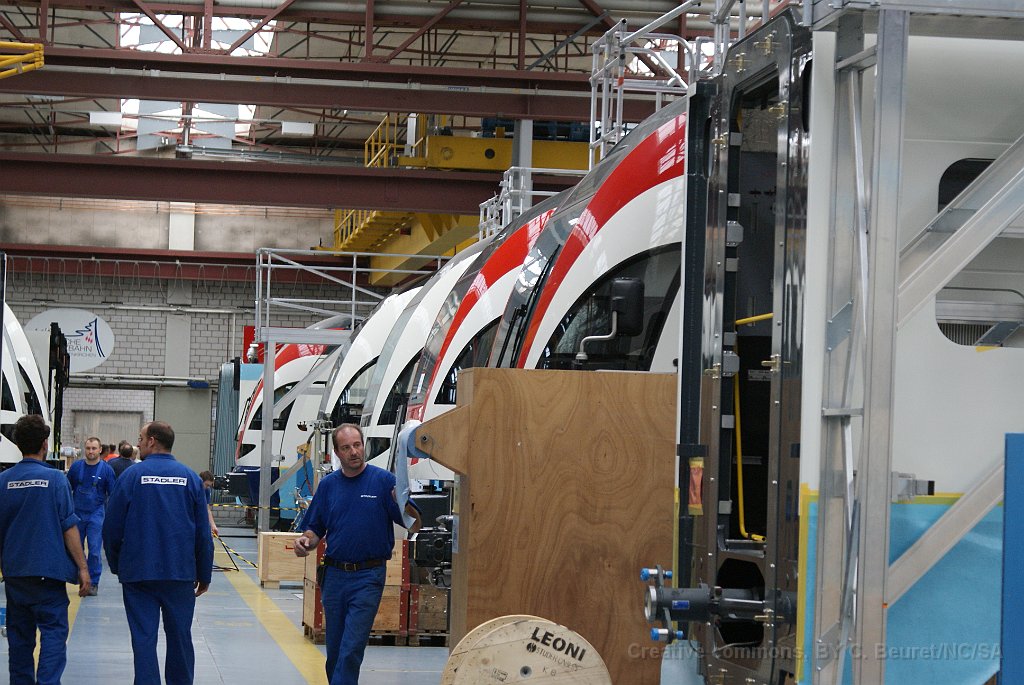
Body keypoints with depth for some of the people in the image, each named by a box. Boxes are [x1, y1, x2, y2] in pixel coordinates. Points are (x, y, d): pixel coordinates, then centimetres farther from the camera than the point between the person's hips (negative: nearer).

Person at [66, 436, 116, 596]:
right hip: (77, 514, 3)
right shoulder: (76, 467, 3)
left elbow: (112, 495, 2)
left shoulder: (106, 469, -3)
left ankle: (93, 583, 3)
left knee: (94, 550, -5)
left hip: (96, 515, -3)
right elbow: (68, 490, 12)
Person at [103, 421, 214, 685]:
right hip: (181, 574, 2)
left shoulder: (132, 475, -5)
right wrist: (204, 575, 11)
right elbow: (203, 533, 4)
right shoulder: (190, 478, 1)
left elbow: (112, 528, -1)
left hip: (138, 572, -2)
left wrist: (116, 565, 13)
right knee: (179, 636, 11)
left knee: (143, 638, 0)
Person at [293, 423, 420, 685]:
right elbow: (316, 530, 14)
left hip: (368, 576, -4)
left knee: (351, 648, -11)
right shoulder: (328, 484, 8)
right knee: (335, 647, 12)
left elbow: (413, 525, -7)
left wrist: (403, 502, -28)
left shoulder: (383, 480, -4)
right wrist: (306, 541, -8)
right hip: (335, 574, 4)